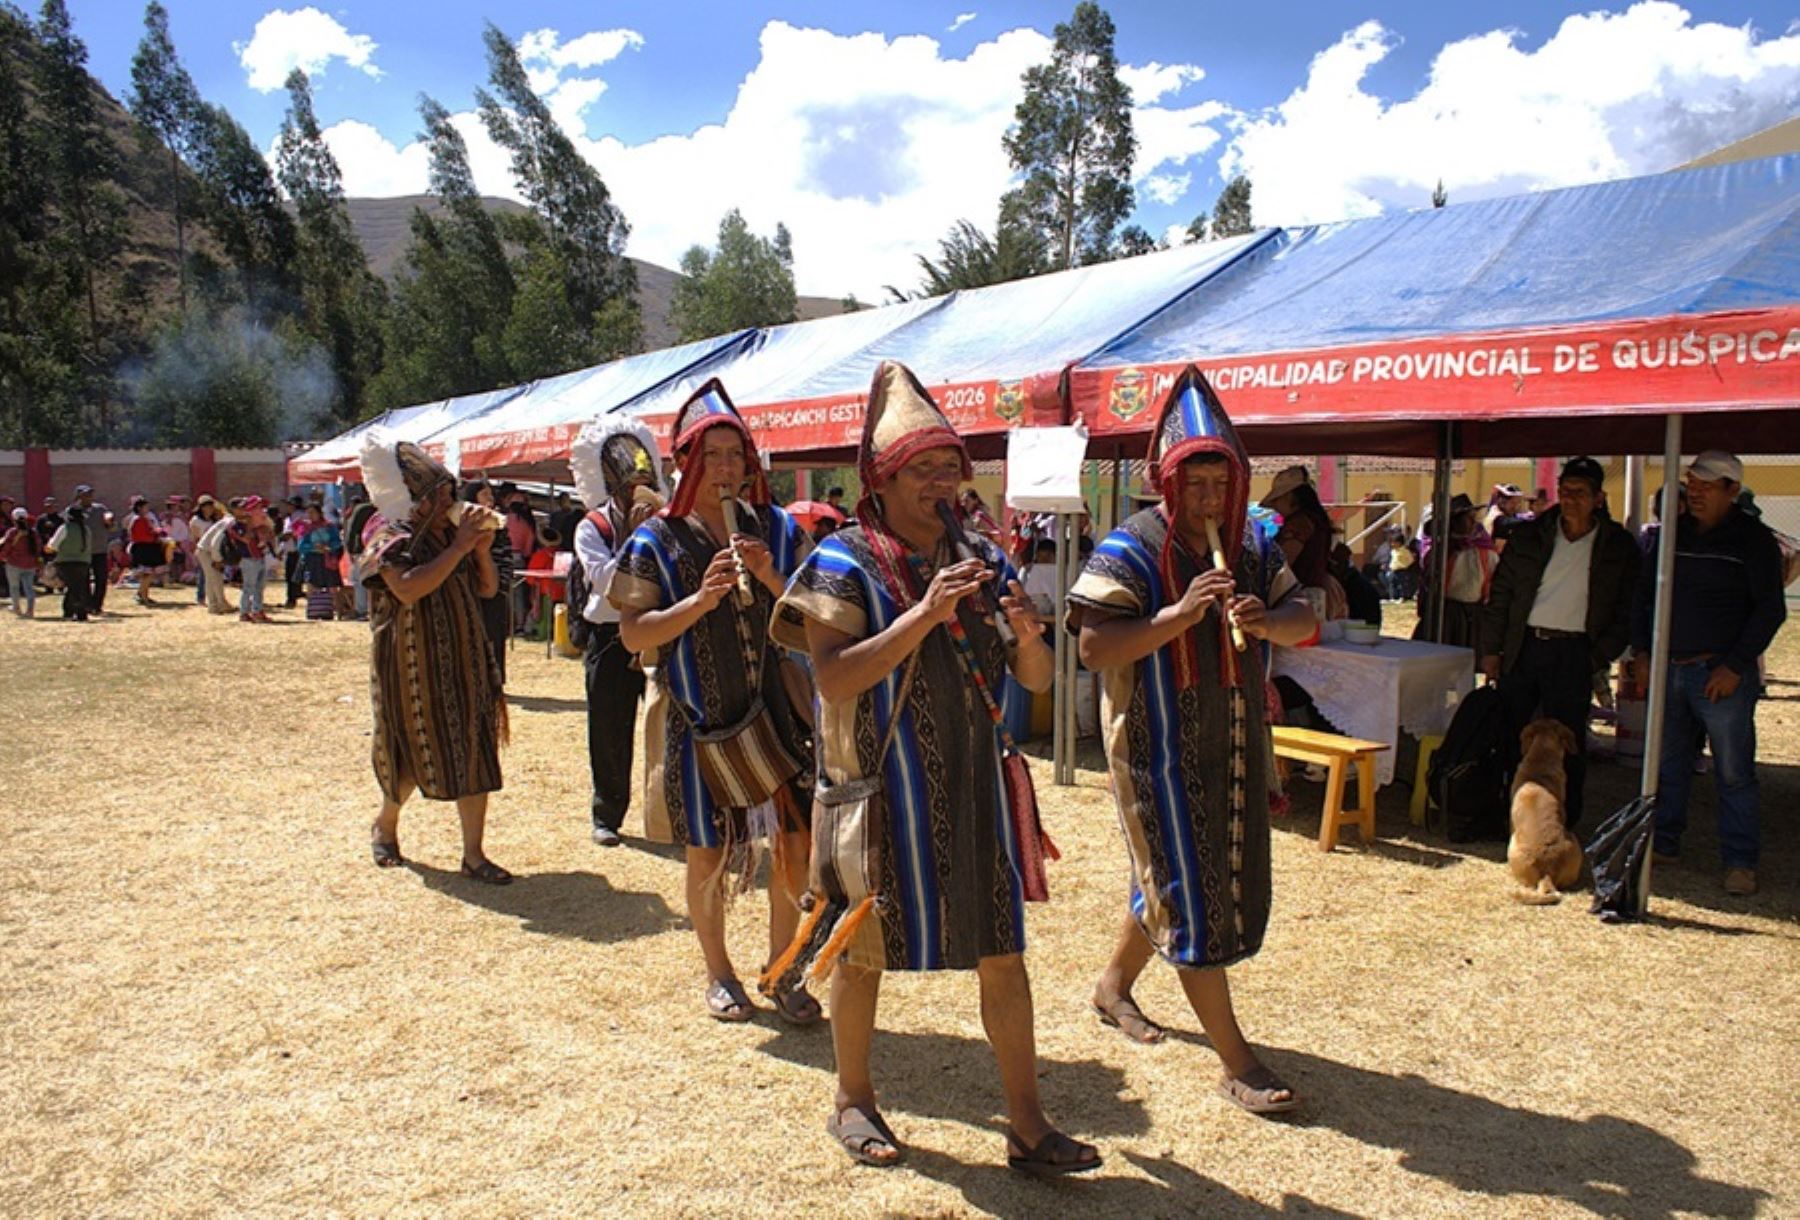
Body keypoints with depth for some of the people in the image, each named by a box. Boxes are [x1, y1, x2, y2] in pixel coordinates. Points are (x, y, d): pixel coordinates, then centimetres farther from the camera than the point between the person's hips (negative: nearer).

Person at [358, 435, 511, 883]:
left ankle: (474, 855, 7)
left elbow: (488, 588, 12)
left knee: (474, 753, 1)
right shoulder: (389, 537, -9)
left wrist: (481, 547, -5)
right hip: (413, 664, -5)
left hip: (464, 659, 5)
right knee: (416, 754, 7)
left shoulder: (451, 532, 8)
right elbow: (408, 589, -27)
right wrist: (458, 548, -24)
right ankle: (385, 826, 36)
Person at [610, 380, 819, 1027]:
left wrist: (770, 578, -15)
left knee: (796, 846, 5)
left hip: (777, 712, 2)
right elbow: (634, 634, -8)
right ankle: (719, 973, 31)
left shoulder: (778, 529, 3)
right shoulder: (657, 540, -3)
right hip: (700, 721, -2)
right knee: (708, 855, 9)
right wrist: (701, 598, -21)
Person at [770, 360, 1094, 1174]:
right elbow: (833, 679, -22)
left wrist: (1029, 635, -16)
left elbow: (1037, 681, 6)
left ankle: (1027, 1125, 20)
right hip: (883, 789, -4)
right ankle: (853, 1101, 34)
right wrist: (924, 615, -28)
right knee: (864, 951, 12)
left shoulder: (982, 561, 6)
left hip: (975, 785, 4)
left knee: (1002, 953, 8)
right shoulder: (845, 563, -9)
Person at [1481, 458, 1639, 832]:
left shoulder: (1618, 546, 2)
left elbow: (1626, 611, 3)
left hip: (1574, 652, -2)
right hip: (1523, 647, 2)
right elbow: (1501, 593, 7)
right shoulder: (1529, 535, 5)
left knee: (1567, 744, 3)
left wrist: (1600, 657, -6)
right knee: (1506, 734, 6)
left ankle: (1563, 824, 14)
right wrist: (1491, 649, 2)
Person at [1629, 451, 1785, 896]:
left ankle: (1740, 861, 5)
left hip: (1721, 673, -5)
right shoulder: (1672, 533, 12)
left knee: (1734, 773, -2)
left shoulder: (1752, 539, -3)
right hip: (1667, 670, 5)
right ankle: (1662, 842, 22)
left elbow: (1770, 609, -5)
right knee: (1667, 765, 11)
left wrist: (1735, 667, -12)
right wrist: (1641, 652, 7)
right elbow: (1645, 595, 18)